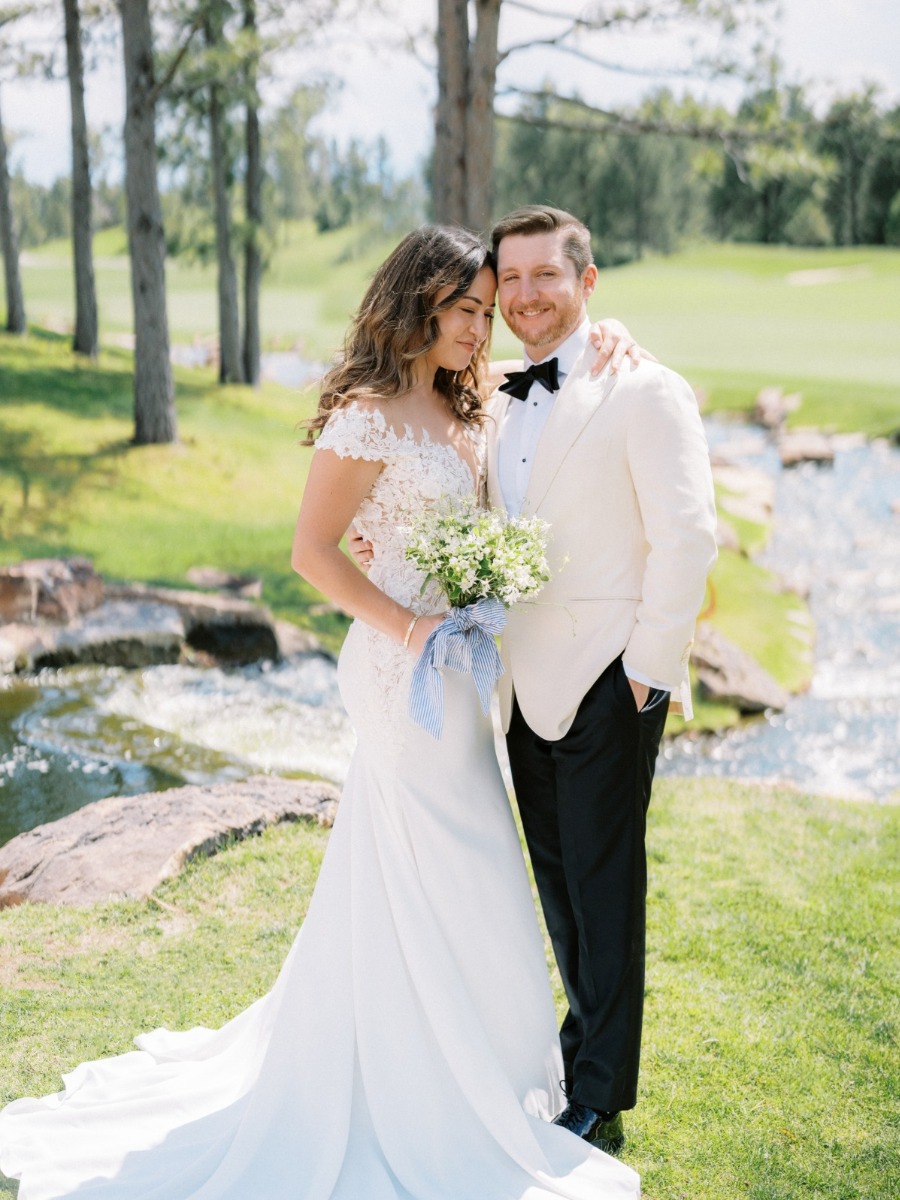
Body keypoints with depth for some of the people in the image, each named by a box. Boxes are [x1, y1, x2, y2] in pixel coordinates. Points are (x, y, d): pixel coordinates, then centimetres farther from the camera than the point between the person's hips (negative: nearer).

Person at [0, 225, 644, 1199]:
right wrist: (406, 626, -22)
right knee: (443, 879, 3)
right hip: (406, 671, -9)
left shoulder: (458, 412, 11)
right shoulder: (369, 415, -17)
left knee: (403, 877, 20)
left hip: (452, 665, 9)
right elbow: (312, 551, -17)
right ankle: (457, 1091, 20)